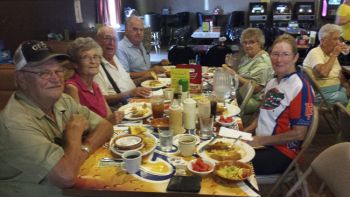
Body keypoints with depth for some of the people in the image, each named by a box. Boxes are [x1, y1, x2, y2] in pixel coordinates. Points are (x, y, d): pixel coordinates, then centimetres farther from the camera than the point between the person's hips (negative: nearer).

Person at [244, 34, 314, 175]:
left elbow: (299, 134, -17)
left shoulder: (300, 88, -15)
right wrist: (246, 131, 6)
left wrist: (261, 140, -14)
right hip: (260, 143, 7)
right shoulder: (272, 82, 9)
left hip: (282, 152, -7)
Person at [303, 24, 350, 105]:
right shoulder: (315, 53, -12)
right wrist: (334, 55, -19)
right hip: (322, 93, -8)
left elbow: (340, 76, 16)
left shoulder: (331, 53, 14)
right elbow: (323, 73, -29)